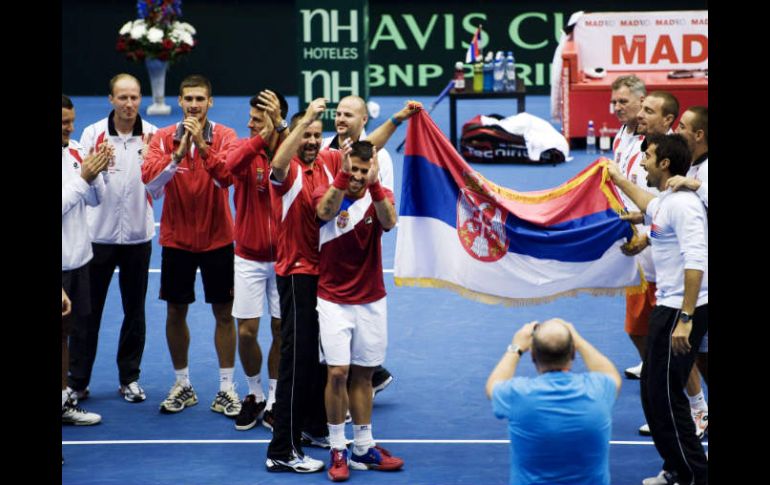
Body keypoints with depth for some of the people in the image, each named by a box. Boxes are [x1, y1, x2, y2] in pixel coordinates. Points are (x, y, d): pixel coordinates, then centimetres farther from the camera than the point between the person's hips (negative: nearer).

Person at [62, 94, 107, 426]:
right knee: (59, 330, 1)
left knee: (66, 329, 15)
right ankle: (63, 401, 10)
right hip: (59, 262, -7)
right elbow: (62, 204, -21)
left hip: (77, 256, 7)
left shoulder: (75, 150, 5)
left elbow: (95, 199, 9)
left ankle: (65, 396, 24)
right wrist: (83, 177, -21)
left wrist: (96, 174, -9)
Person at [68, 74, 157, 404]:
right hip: (99, 233, -1)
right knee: (87, 311, 3)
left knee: (135, 310, 9)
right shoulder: (93, 134, -2)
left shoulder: (152, 135, 0)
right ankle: (77, 381, 12)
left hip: (137, 234, 1)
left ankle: (129, 379, 21)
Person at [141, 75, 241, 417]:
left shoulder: (224, 136, -5)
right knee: (176, 312, 9)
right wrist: (178, 154, -28)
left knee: (223, 313, 3)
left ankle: (226, 389, 12)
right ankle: (182, 386, 23)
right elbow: (149, 180, -17)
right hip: (176, 239, 1)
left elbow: (227, 177, -21)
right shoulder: (163, 138, -2)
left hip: (217, 239, -1)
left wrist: (202, 145, -30)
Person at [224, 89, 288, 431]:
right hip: (249, 257, 1)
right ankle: (255, 395, 23)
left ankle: (273, 401, 22)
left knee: (280, 330, 7)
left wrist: (279, 126, -31)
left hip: (283, 256, -1)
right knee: (246, 332, 1)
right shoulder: (245, 147, -6)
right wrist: (263, 136, -37)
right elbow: (232, 164, -29)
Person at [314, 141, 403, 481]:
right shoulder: (326, 193, -6)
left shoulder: (380, 196, -2)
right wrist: (343, 173, -44)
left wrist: (373, 183, -40)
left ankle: (363, 449, 17)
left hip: (371, 302, 2)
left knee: (363, 374, 8)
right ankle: (337, 450, 1)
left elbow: (389, 222, -25)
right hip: (334, 301, -2)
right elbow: (325, 212, -32)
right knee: (338, 372, -9)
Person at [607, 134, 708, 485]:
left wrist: (685, 318, -30)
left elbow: (696, 261, -27)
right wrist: (619, 180, 48)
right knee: (652, 393, 15)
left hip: (681, 311, -10)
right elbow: (650, 207, 40)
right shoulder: (666, 201, 12)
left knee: (666, 397, -6)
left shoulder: (682, 203, -18)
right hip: (667, 307, 10)